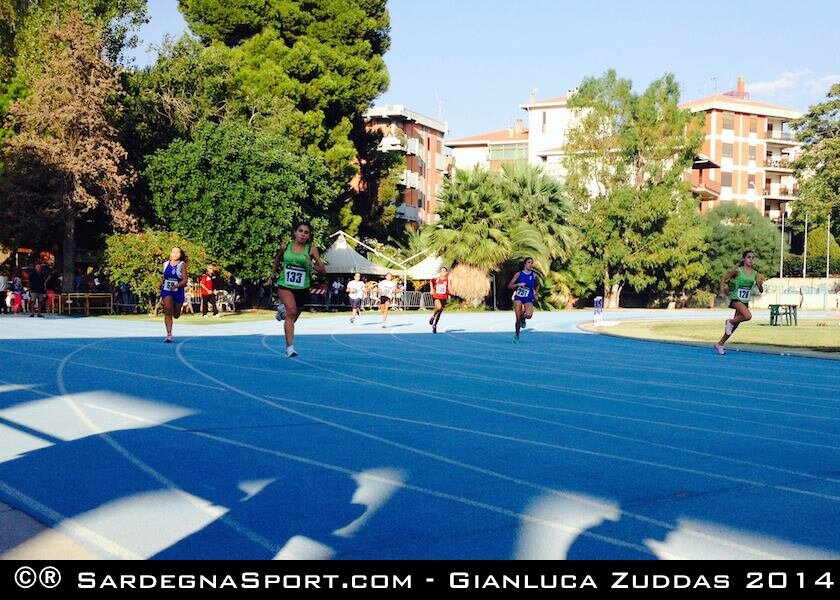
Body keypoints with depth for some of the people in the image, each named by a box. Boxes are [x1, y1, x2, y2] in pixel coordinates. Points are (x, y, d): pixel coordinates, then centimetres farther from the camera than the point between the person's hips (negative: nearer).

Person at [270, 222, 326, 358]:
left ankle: (283, 310, 54)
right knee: (292, 311, -27)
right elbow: (277, 259, 22)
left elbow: (323, 271, -7)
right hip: (285, 286, -2)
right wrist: (273, 273, 21)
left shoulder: (311, 250, -5)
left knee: (292, 318, 18)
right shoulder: (285, 247, -1)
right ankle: (290, 346, -27)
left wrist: (312, 265, -23)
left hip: (302, 289, 2)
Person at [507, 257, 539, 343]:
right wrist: (518, 284, -18)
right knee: (518, 319, -5)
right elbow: (509, 286, -3)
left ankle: (523, 318, 11)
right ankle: (517, 335, 17)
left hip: (528, 299, 1)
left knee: (529, 315, -26)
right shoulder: (519, 274, -2)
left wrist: (535, 293, 9)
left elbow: (537, 285, 24)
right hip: (518, 297, -1)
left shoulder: (534, 275, 2)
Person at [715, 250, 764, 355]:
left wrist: (760, 284, -20)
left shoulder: (755, 274, 3)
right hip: (736, 299, -5)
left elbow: (761, 290, 2)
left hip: (745, 301, 5)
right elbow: (724, 279, 1)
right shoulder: (738, 270, -7)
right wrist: (722, 291, -9)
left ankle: (720, 344, 21)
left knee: (734, 325, 8)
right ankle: (730, 322, -4)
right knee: (748, 316, -31)